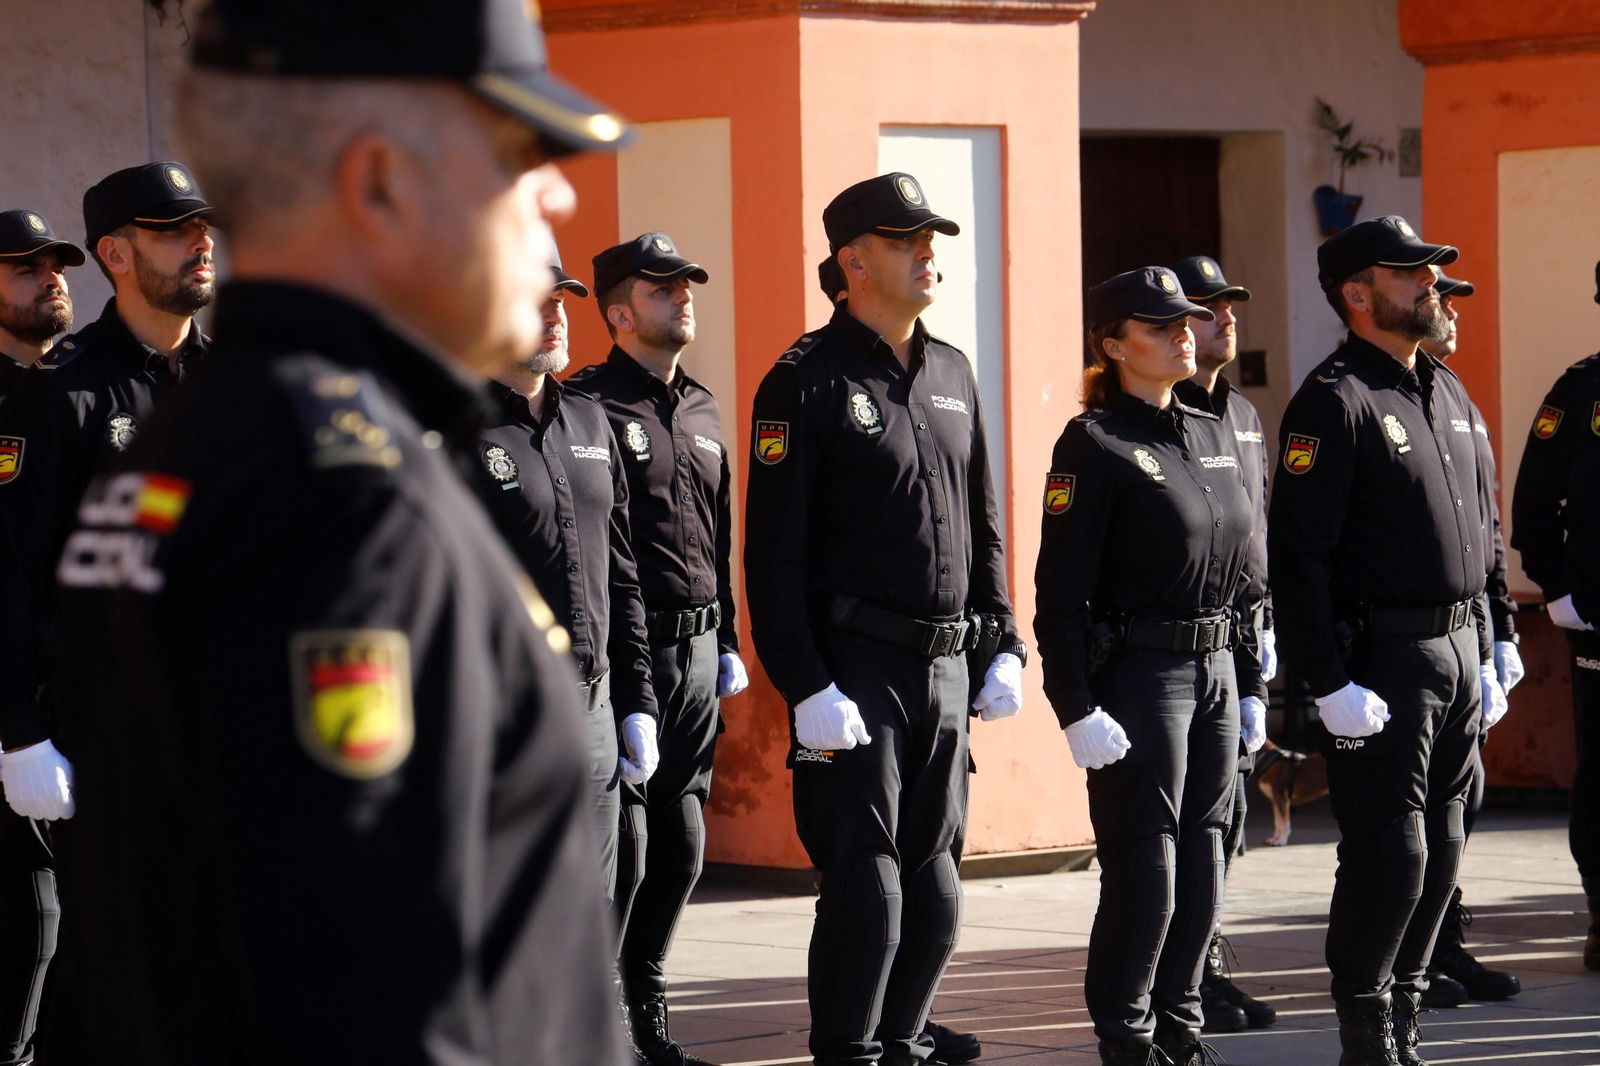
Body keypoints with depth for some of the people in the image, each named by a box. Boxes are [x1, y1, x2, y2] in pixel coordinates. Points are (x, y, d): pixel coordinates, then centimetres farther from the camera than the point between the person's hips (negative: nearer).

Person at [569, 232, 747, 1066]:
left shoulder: (702, 411, 17)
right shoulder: (590, 405, -8)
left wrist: (727, 645, 21)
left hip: (697, 654, 8)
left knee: (680, 846, 10)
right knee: (621, 846, -8)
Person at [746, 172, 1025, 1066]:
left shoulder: (953, 375, 14)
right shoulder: (807, 382, -7)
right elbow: (774, 554, -10)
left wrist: (1003, 648, 12)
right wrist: (807, 687, -16)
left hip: (947, 668, 6)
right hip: (855, 671, -6)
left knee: (935, 888, 10)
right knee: (865, 886, -7)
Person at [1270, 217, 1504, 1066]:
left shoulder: (1448, 393, 15)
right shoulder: (1334, 402, -11)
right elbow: (1297, 555, -16)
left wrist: (1484, 658, 18)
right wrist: (1329, 684, -19)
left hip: (1457, 653, 8)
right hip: (1383, 659, -8)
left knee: (1441, 850, 10)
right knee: (1389, 854, -8)